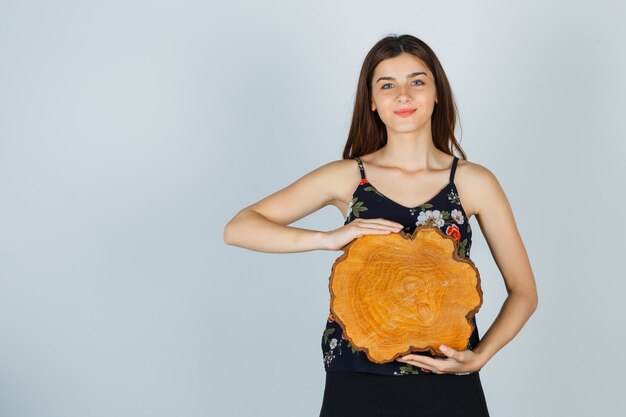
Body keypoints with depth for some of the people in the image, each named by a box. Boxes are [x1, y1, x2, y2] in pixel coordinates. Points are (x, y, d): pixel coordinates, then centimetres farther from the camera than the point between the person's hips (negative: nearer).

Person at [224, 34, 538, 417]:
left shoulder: (473, 182, -2)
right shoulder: (346, 177, -1)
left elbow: (523, 291, 2)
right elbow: (238, 228, -7)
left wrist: (479, 356, -14)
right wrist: (329, 239, -20)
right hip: (356, 386, 0)